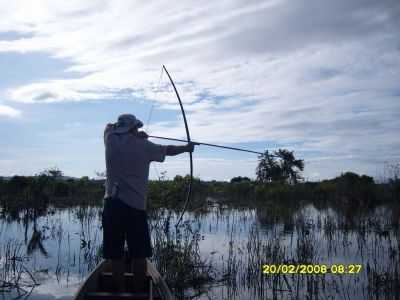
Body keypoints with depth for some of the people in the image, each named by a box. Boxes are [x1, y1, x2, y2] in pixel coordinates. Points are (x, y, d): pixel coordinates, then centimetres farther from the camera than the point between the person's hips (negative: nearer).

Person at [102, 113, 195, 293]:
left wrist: (133, 134, 27)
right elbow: (168, 150, 18)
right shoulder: (144, 146, 4)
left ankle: (121, 292, 8)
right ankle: (139, 292, 12)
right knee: (139, 255, 6)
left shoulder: (111, 140, 5)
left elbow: (109, 126, 27)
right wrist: (187, 148, 35)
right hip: (136, 206, -1)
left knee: (115, 255, 4)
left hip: (113, 204, 2)